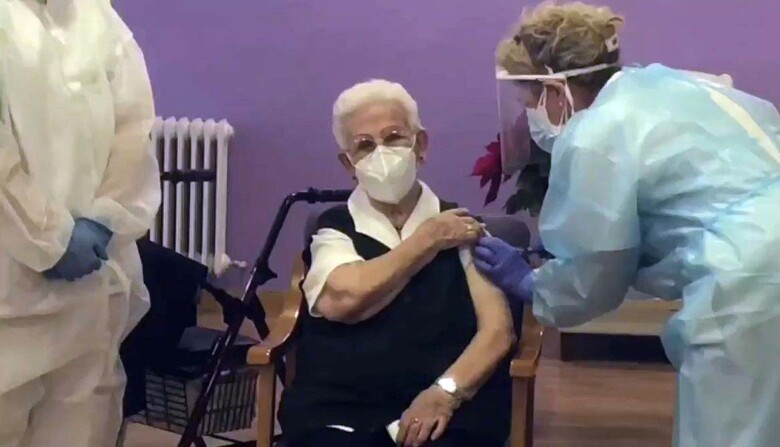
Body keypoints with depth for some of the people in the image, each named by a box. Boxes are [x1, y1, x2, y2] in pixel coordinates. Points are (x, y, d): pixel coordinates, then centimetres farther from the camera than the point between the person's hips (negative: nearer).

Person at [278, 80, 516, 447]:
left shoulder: (462, 226, 12)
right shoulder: (335, 230, 12)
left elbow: (498, 329, 2)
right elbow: (342, 300, -9)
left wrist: (446, 392, -15)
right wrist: (428, 241, 0)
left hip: (451, 412, 0)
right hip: (340, 414, 0)